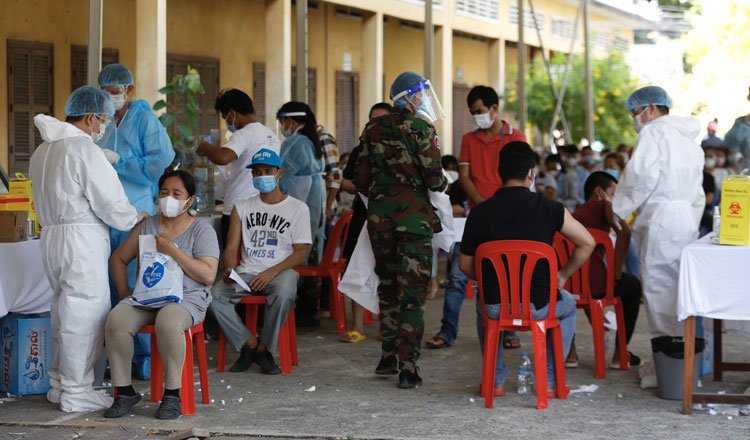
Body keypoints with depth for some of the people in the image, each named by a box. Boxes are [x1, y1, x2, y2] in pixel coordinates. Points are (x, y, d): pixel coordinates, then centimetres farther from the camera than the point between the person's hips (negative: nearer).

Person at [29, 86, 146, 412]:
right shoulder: (84, 150, -14)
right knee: (84, 314, -4)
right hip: (82, 241, -9)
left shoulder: (43, 151, 15)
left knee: (62, 311, 17)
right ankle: (76, 392, -2)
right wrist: (137, 218, 3)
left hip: (50, 236, 9)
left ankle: (59, 383, 24)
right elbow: (110, 203, -12)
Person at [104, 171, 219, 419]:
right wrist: (124, 292, 8)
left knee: (168, 323, -39)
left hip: (186, 298, -4)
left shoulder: (202, 231, 3)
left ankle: (172, 394, -26)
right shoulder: (146, 227, 16)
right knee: (116, 321, -28)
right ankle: (124, 392, -18)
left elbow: (208, 276, -9)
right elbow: (119, 259, 23)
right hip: (145, 296, 4)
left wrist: (173, 250, -13)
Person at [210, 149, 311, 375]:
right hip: (246, 272, 3)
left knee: (283, 294, -38)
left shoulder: (298, 208, 7)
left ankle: (264, 348, -16)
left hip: (282, 270, -3)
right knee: (214, 295, -27)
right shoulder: (242, 207, 16)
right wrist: (229, 269, -14)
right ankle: (249, 344, -13)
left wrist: (272, 272, -18)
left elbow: (301, 251, -1)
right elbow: (231, 248, 11)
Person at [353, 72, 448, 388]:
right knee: (412, 291, -1)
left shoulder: (374, 129, 7)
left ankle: (388, 356, 25)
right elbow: (434, 179, -12)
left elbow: (360, 179, 8)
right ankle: (408, 368, -4)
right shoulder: (420, 128, -8)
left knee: (387, 283, 19)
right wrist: (442, 183, 10)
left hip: (379, 215, 5)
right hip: (414, 215, -5)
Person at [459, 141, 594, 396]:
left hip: (496, 306, 1)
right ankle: (550, 380, 28)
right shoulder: (549, 209, -6)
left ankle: (496, 380, 34)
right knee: (567, 304, 34)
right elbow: (587, 243, 1)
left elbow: (465, 265, 6)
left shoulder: (479, 214, -4)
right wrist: (563, 275, 15)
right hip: (539, 306, -1)